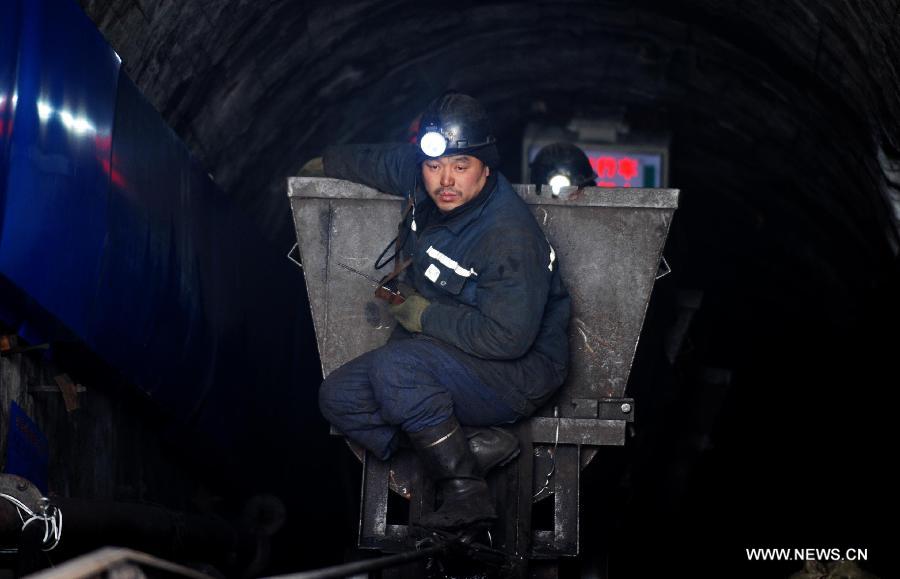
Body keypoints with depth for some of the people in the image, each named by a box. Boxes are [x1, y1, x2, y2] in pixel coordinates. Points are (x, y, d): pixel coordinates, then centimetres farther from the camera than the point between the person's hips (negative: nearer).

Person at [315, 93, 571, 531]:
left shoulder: (510, 237, -29)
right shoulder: (423, 177, -5)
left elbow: (508, 337, -30)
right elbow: (378, 161, 19)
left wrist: (427, 315, -20)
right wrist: (325, 162, 35)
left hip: (518, 372, -9)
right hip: (439, 348, 9)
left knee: (393, 368, -32)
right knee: (338, 396, -5)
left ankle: (465, 494, -19)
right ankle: (474, 450, -10)